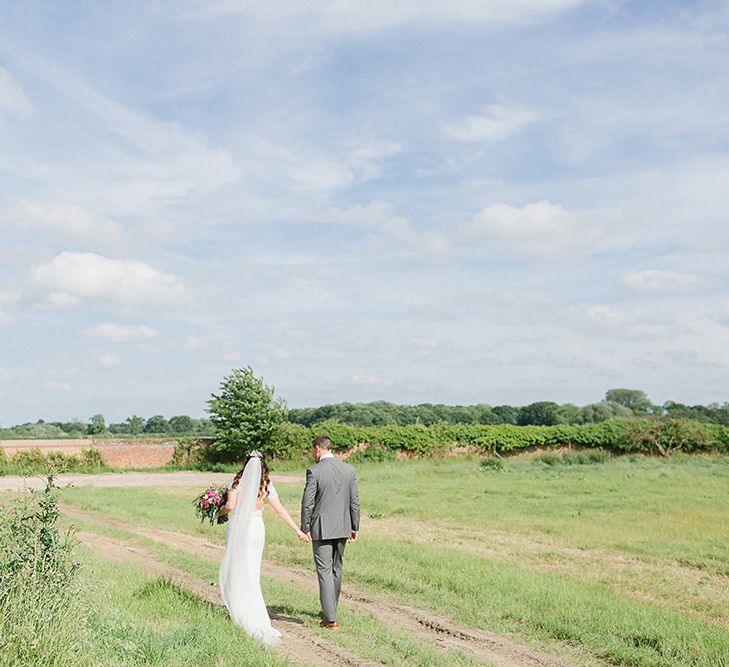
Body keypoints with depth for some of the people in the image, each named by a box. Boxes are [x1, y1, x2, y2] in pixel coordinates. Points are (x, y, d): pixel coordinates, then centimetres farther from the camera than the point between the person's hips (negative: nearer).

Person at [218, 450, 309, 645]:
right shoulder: (266, 486, 1)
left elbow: (230, 506, -15)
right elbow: (281, 510, 0)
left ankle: (244, 616, 4)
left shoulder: (238, 482, -7)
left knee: (237, 572, 7)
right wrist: (299, 531, 3)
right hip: (257, 528, 3)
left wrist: (220, 512, 8)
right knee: (251, 572, 14)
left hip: (238, 528, -3)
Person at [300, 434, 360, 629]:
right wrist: (355, 527, 13)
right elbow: (355, 502, 4)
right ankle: (330, 610, 32)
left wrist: (305, 528, 0)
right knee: (336, 569, 18)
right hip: (342, 528, 5)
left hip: (321, 529, -5)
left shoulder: (314, 472, -13)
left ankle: (330, 619, -4)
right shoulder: (349, 470, 1)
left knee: (324, 571, -1)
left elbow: (308, 503, -11)